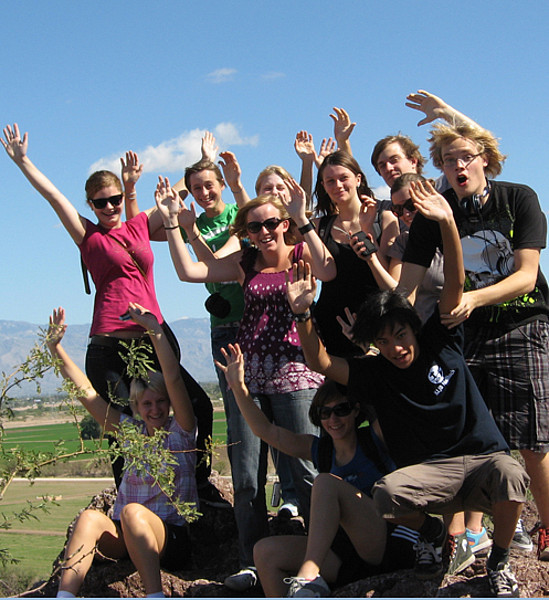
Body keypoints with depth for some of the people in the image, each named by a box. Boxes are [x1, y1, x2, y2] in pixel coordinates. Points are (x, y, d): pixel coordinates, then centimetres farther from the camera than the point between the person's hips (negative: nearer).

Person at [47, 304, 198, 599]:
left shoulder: (181, 430, 4)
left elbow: (173, 378, -11)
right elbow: (86, 392, 12)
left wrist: (155, 330, -17)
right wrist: (55, 346, 7)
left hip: (172, 536, -4)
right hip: (125, 537, 4)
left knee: (132, 511, -34)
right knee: (90, 517, -27)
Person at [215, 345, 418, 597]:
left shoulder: (375, 439, 0)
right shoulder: (319, 449, 14)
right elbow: (266, 430, 9)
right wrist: (239, 387, 0)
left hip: (395, 544, -6)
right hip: (350, 552, 6)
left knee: (327, 482, -24)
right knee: (265, 551, -11)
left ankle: (309, 578, -34)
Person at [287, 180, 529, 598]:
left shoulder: (440, 343, 4)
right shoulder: (375, 374, 6)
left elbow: (455, 284, -8)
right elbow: (319, 362, -4)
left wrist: (447, 223, -21)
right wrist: (303, 313, -18)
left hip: (483, 458, -1)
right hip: (430, 472, 1)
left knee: (509, 474, -38)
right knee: (386, 492, -33)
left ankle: (499, 562, -6)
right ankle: (429, 530, 6)